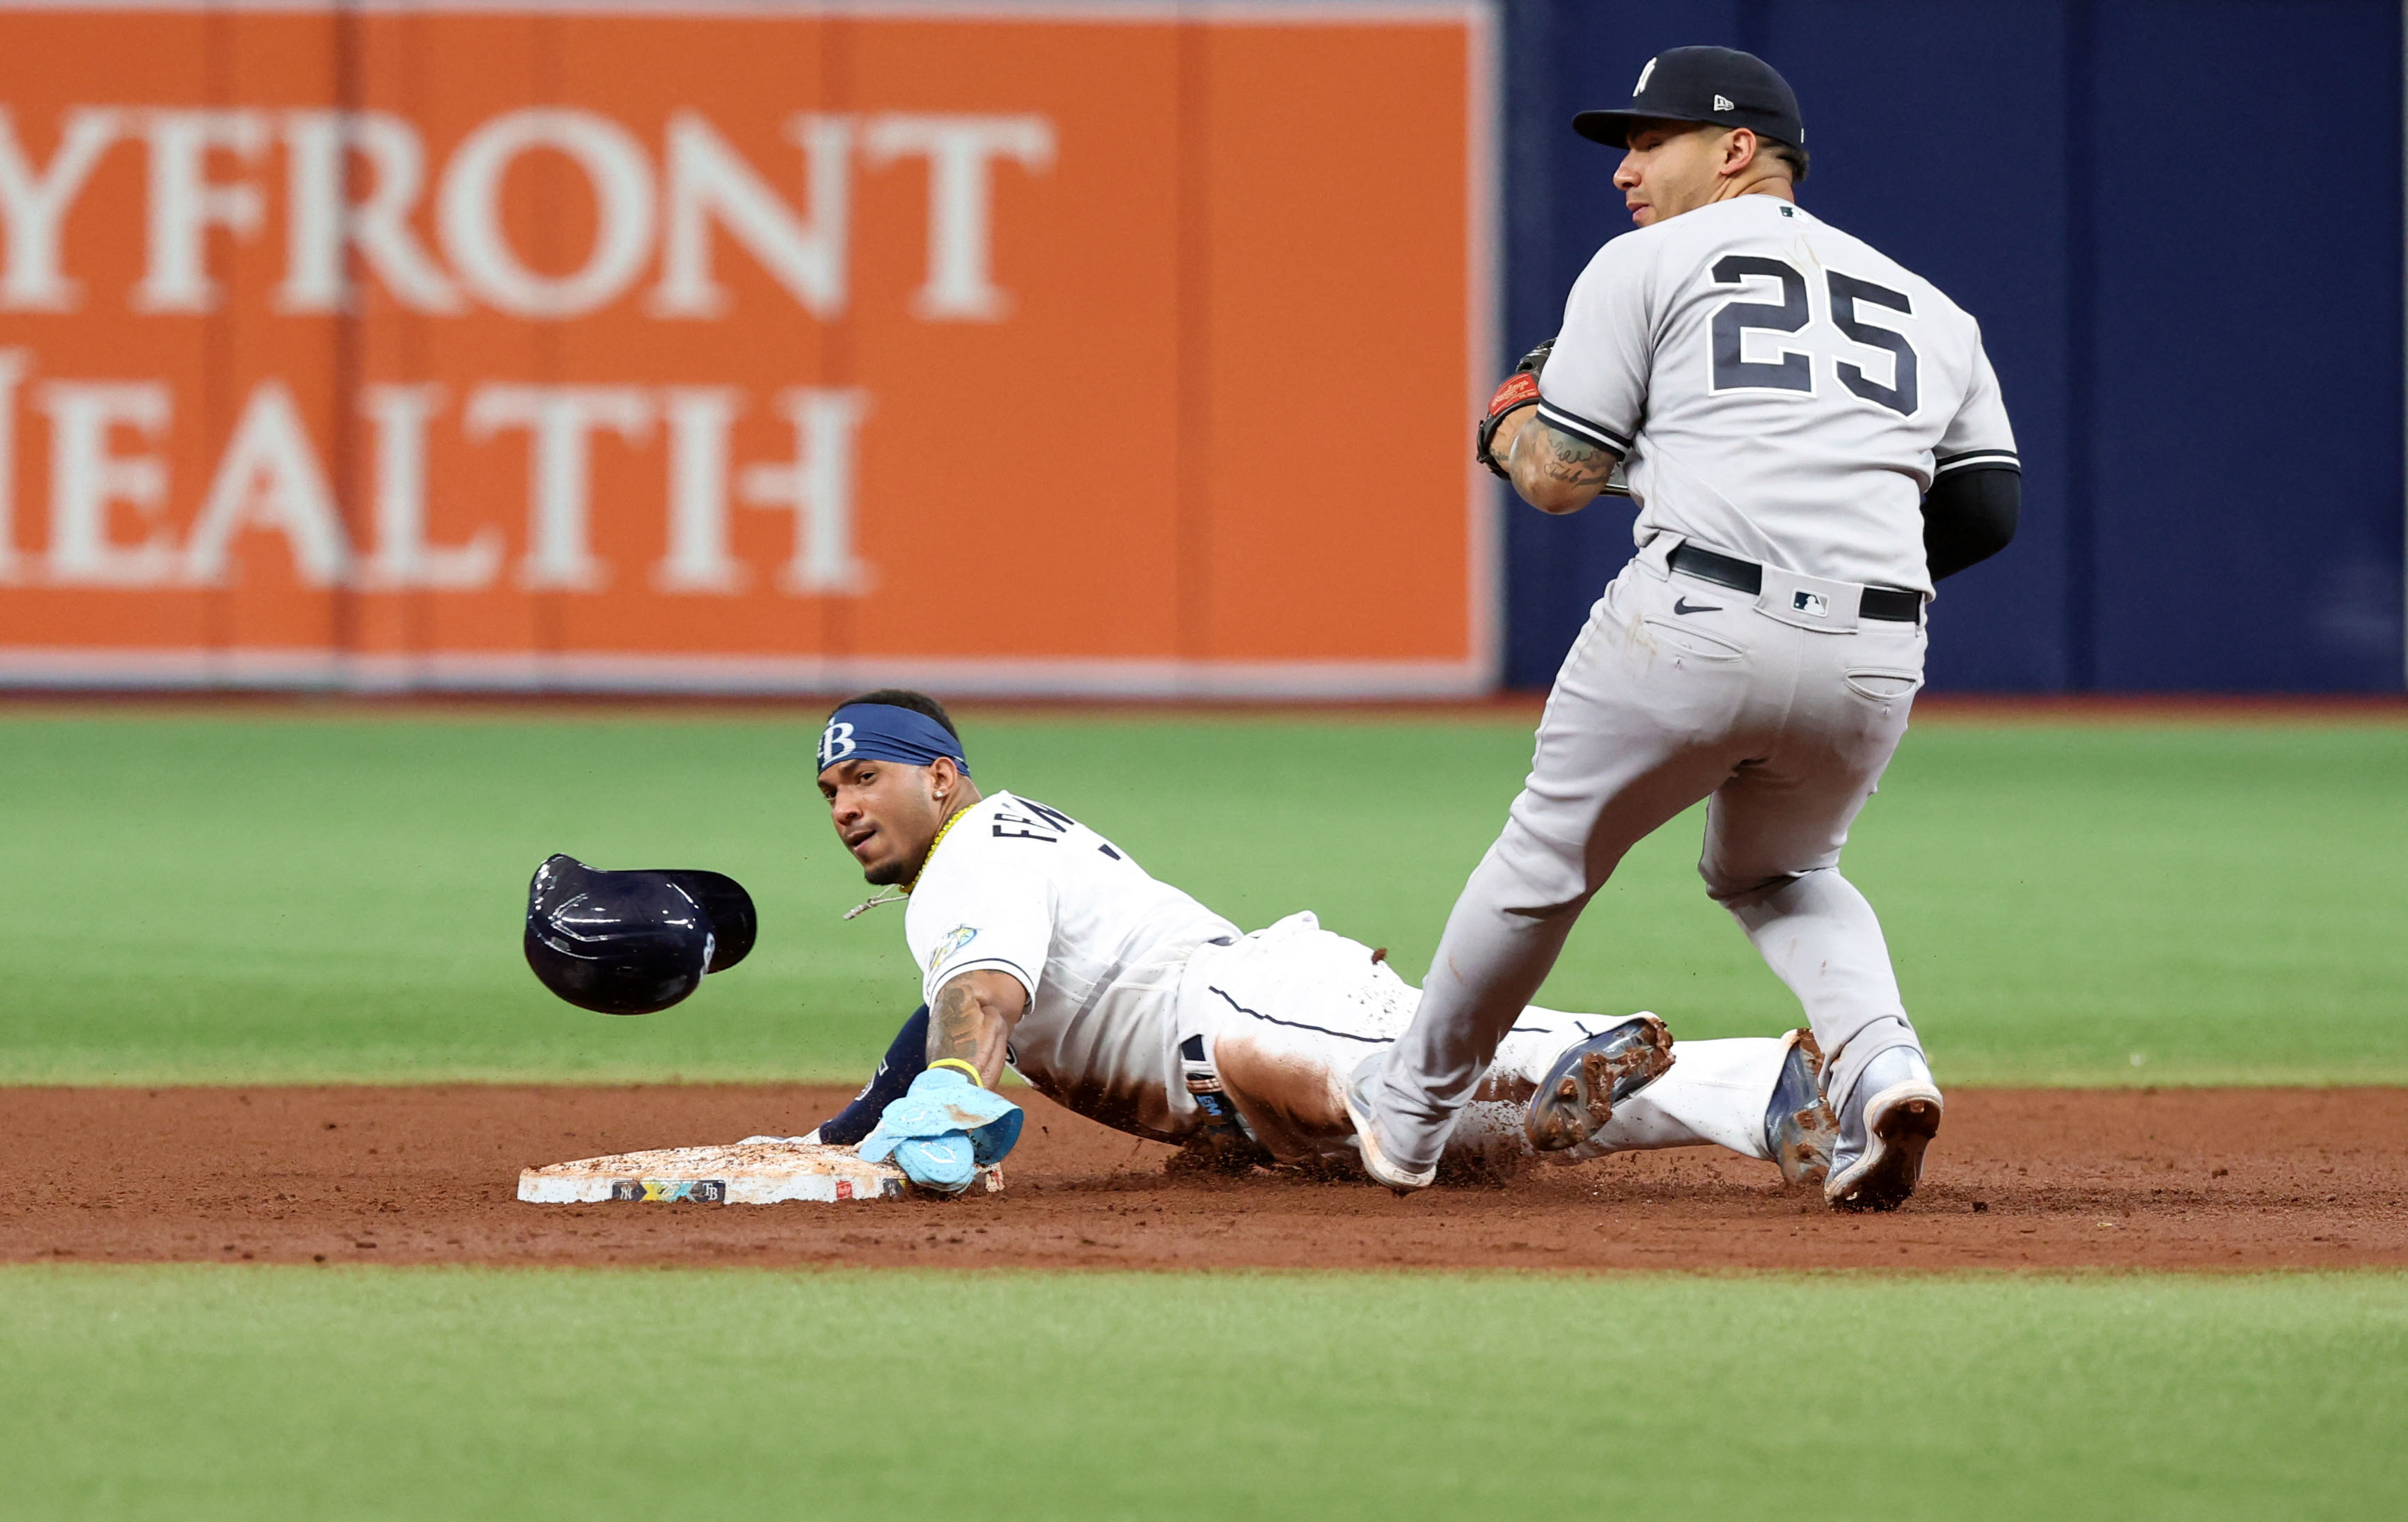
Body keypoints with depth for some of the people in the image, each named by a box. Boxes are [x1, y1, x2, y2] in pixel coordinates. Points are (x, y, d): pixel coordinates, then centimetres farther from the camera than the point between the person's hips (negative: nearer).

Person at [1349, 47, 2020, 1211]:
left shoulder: (1650, 264, 9)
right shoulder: (1927, 308, 23)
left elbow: (1557, 478, 5)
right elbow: (1988, 508, 16)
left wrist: (1506, 423, 27)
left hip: (1694, 629, -4)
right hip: (1875, 665, 4)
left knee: (1549, 857, 16)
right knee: (1778, 874, 28)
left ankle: (1408, 1112, 30)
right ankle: (1878, 1058, 0)